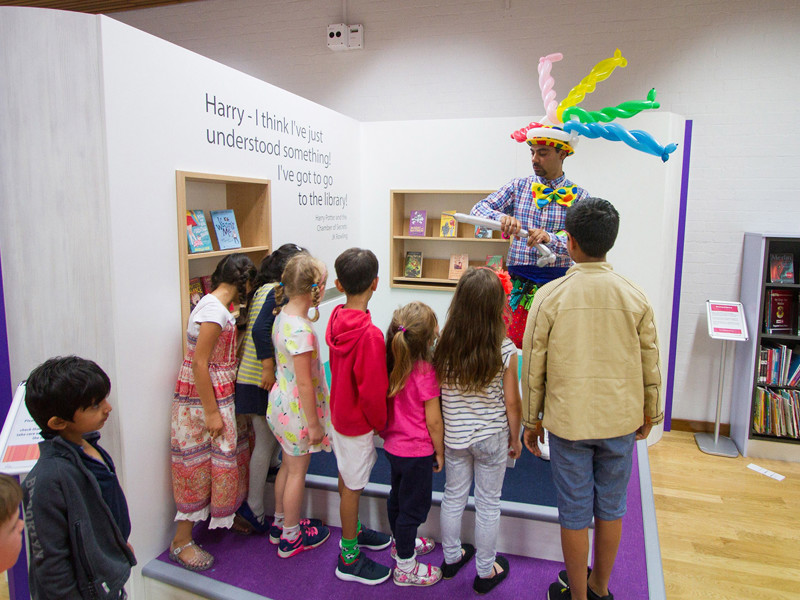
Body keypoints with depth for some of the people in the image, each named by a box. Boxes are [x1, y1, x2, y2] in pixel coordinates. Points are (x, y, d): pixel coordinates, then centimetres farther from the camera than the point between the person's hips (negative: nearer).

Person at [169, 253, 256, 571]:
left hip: (220, 396, 10)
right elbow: (199, 363, -23)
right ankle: (181, 542, 16)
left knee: (226, 457, 19)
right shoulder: (215, 310, -21)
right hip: (203, 399, -10)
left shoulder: (214, 304, 8)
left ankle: (225, 518, 37)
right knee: (198, 465, 1)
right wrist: (211, 412, -20)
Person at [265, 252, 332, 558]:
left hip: (282, 400, 9)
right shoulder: (301, 330, -28)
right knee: (297, 471, 10)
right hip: (297, 408, -9)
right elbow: (304, 383, -25)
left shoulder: (282, 315, 0)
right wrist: (313, 424, -15)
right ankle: (291, 538, 28)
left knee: (288, 465, 24)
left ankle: (281, 523, 42)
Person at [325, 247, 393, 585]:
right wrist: (381, 424, -9)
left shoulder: (336, 318, -5)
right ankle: (349, 558, 26)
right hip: (358, 423, -8)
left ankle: (353, 531, 44)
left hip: (339, 414, 8)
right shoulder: (370, 334, -30)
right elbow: (373, 392, -27)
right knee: (353, 486, 8)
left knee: (347, 479, 23)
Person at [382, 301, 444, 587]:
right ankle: (405, 568, 25)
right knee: (414, 506, 9)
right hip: (417, 451, -7)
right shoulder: (425, 371, -26)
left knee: (397, 496, 25)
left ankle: (400, 542, 48)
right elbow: (433, 421, -18)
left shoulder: (390, 364, -7)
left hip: (393, 445, 7)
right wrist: (439, 453, -5)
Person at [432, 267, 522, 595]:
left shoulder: (444, 346, -15)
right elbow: (511, 402, -12)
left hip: (454, 435, 3)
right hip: (491, 437, -2)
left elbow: (438, 393, -5)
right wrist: (515, 437, 5)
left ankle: (451, 557, 42)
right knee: (488, 503, 15)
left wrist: (439, 435, 10)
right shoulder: (505, 350, -21)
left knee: (453, 496, 21)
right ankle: (486, 571, 33)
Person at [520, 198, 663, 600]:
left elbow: (533, 366, -7)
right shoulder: (634, 296, -6)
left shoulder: (550, 296, -12)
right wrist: (649, 413, 18)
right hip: (621, 418, 3)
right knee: (611, 507, 19)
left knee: (574, 513, 12)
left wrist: (532, 420, 6)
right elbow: (649, 362, 2)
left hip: (568, 419, -2)